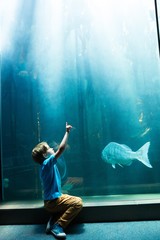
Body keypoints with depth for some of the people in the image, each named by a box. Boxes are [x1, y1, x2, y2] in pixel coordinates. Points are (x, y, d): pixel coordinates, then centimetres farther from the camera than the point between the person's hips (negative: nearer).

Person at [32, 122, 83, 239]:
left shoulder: (47, 164, 7)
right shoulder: (47, 163, -23)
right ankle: (57, 226, -10)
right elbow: (61, 149, -29)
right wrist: (67, 132, -23)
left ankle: (53, 221, 12)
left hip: (53, 198, 10)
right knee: (78, 202, -16)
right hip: (52, 201, -10)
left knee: (74, 200, 23)